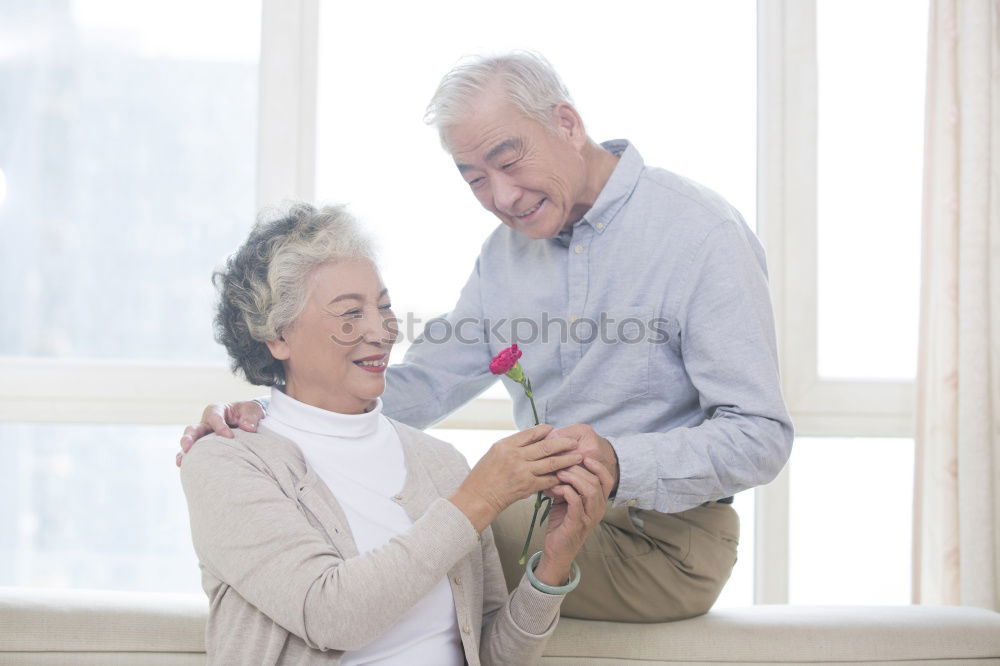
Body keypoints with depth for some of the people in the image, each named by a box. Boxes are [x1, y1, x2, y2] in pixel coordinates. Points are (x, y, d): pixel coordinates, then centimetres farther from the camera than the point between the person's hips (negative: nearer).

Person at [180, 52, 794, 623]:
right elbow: (424, 382, 7)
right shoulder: (508, 248, 9)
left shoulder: (703, 234, -15)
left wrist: (619, 463, -37)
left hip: (662, 541, -7)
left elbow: (760, 435, -19)